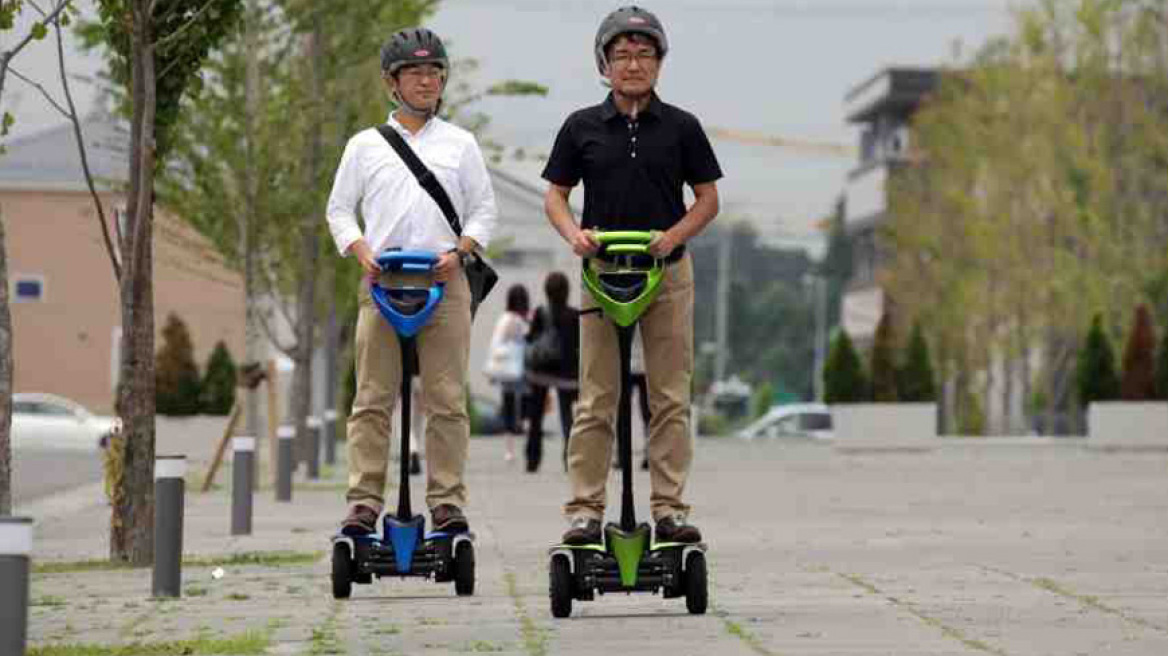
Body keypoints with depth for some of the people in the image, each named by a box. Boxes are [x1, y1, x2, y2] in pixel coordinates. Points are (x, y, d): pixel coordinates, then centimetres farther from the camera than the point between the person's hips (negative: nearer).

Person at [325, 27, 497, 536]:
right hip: (381, 282, 0)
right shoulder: (365, 145, 14)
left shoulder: (460, 144, 14)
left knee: (446, 399, -4)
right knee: (372, 399, -4)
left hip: (444, 283, 0)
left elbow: (484, 210, 13)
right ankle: (364, 503, -4)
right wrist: (361, 252, -5)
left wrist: (458, 251, -5)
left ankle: (448, 504, -2)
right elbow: (339, 209, 14)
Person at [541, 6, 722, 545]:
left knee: (670, 399, 0)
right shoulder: (582, 127, 4)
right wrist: (574, 234, -11)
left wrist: (674, 235, -11)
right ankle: (584, 510, 2)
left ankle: (669, 510, 3)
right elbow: (555, 195, 9)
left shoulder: (681, 127, 3)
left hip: (668, 273, 0)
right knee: (595, 401, 0)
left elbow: (708, 198, 7)